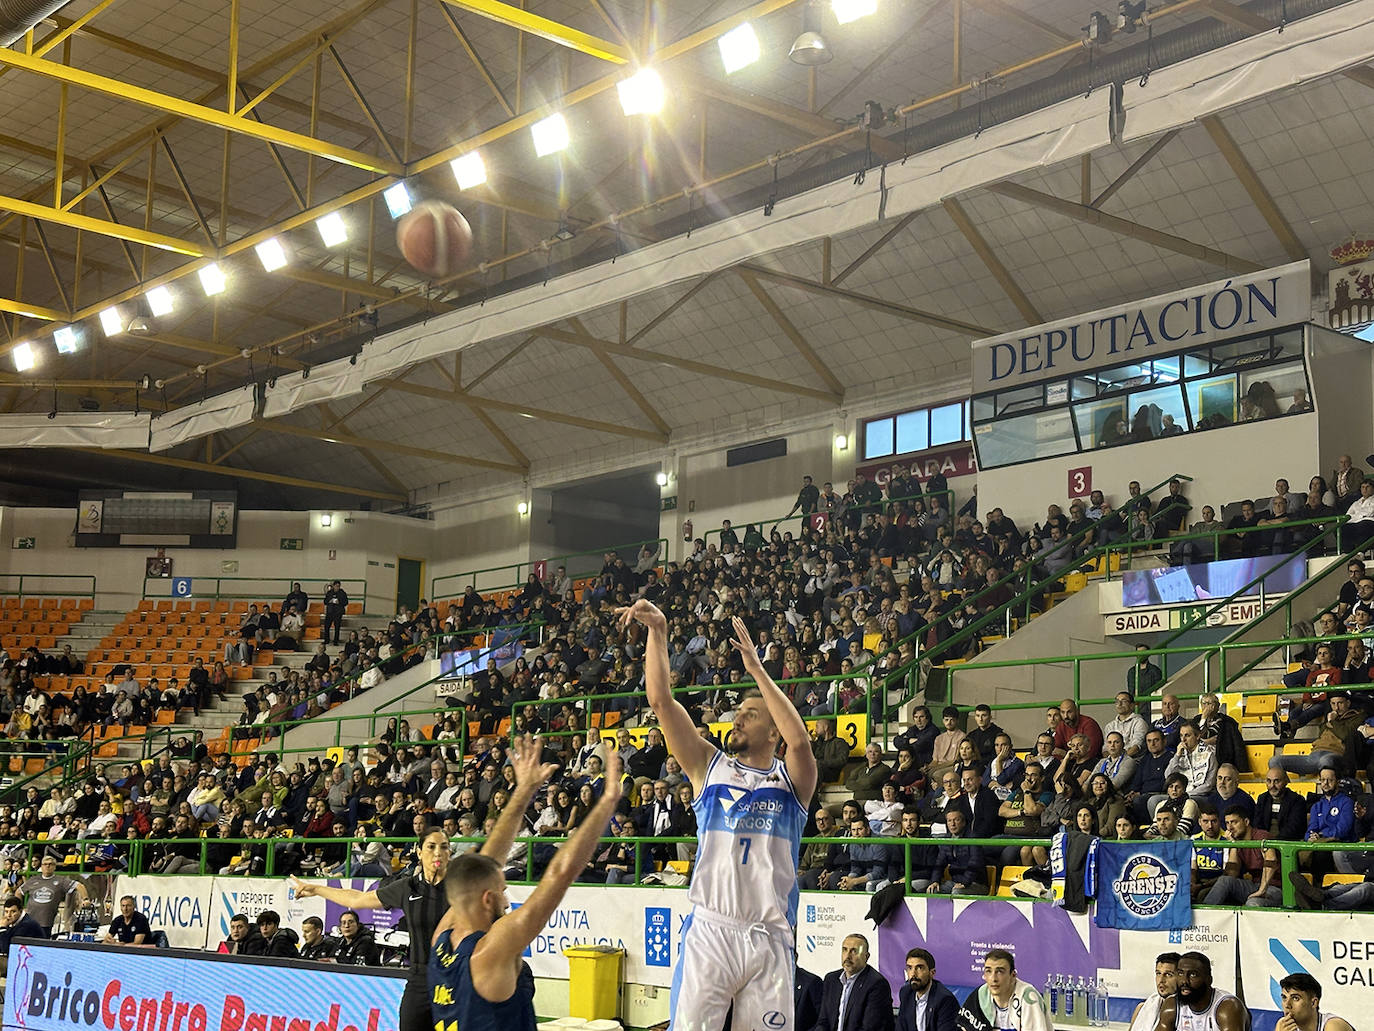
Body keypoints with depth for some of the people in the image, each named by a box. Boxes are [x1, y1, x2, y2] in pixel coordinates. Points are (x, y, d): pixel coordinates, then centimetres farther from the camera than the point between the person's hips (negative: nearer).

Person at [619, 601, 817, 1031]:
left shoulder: (791, 780, 8)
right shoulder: (710, 767, 11)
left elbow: (800, 740, -16)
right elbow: (661, 700, 2)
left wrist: (756, 668, -15)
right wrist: (658, 633, -7)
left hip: (770, 939, 0)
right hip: (710, 930, 0)